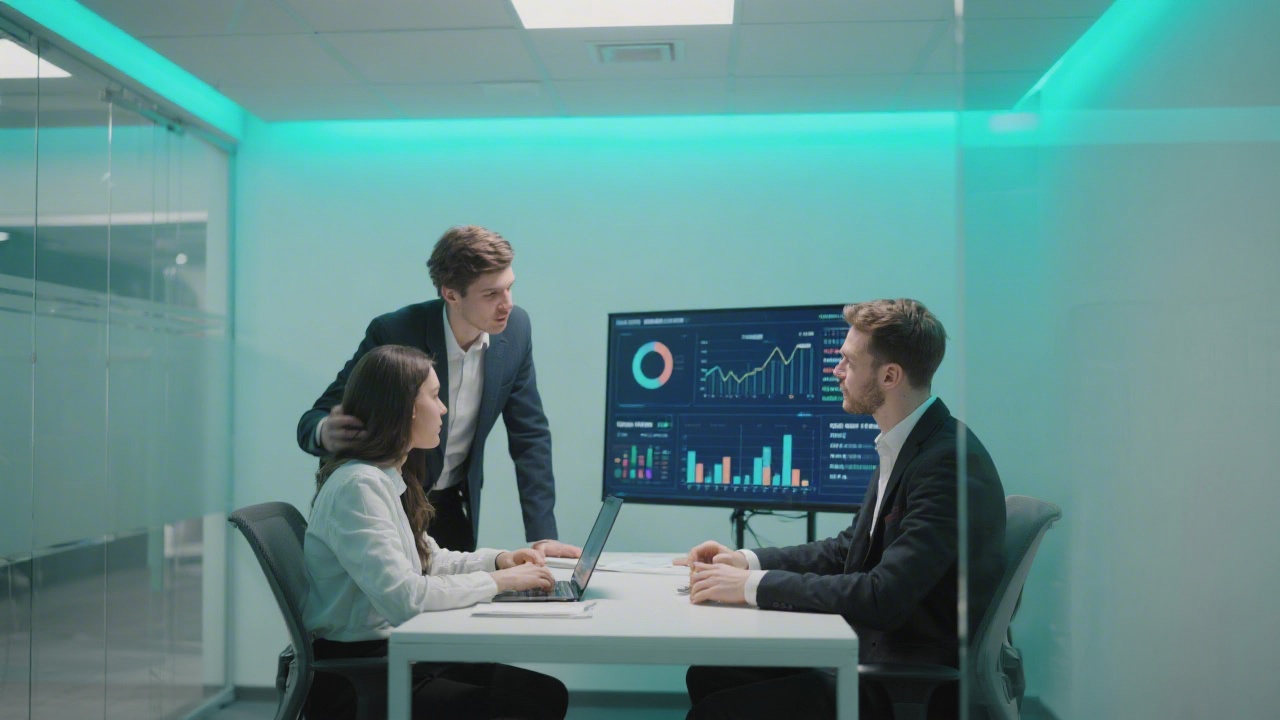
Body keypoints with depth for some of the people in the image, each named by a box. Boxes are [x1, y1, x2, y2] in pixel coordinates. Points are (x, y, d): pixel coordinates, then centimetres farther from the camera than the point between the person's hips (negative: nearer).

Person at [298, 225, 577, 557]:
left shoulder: (515, 329, -11)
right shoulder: (392, 333, -23)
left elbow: (529, 435, -4)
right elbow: (313, 420, -17)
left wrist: (542, 536, -9)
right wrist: (326, 434, -43)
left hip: (452, 508, 4)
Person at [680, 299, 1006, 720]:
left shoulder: (950, 463, -23)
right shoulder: (902, 446, 8)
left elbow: (883, 598, -28)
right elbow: (848, 550, 16)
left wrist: (754, 586, -23)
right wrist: (748, 561, 5)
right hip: (873, 652, 9)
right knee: (707, 675, 5)